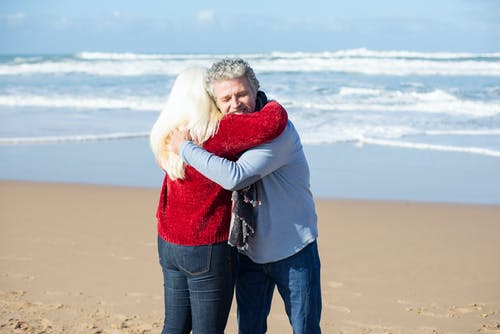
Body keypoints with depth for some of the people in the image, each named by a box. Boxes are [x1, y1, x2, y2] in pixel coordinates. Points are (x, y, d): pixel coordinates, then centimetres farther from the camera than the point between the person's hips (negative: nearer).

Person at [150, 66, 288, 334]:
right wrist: (272, 107, -5)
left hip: (169, 244, 8)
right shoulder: (218, 131, -20)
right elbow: (272, 124, -28)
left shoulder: (171, 134, 2)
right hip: (208, 251, -8)